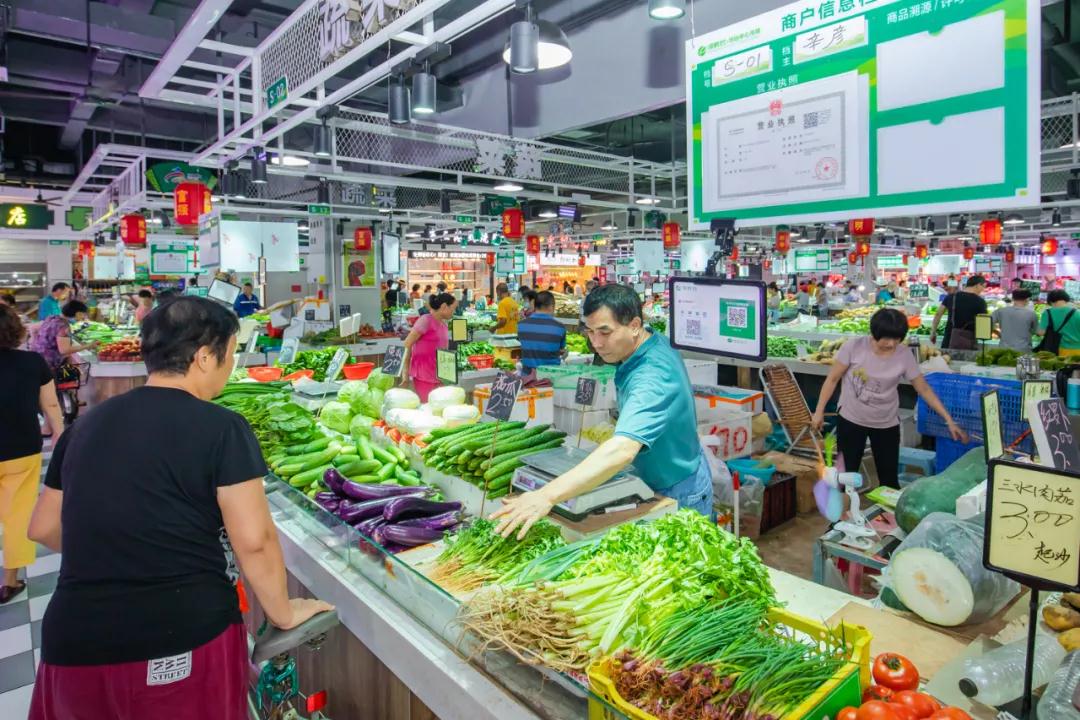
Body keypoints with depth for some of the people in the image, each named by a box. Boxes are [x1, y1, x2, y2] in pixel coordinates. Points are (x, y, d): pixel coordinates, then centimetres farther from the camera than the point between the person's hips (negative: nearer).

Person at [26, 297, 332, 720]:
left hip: (76, 645, 5)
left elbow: (44, 528, 15)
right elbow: (254, 541, -16)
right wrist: (283, 614, -2)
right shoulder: (221, 429, -14)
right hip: (186, 642, -4)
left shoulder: (85, 426, 5)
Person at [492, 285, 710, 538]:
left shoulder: (652, 379, -37)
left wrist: (547, 496, -60)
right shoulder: (657, 342, -7)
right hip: (655, 482, 9)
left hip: (679, 496, -9)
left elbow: (622, 451, -53)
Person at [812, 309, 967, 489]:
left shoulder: (904, 355, -12)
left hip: (886, 425, 1)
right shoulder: (853, 347, -17)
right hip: (851, 420, -1)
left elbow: (924, 389, -5)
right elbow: (832, 380, -7)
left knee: (889, 480, 8)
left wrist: (949, 420, -8)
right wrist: (819, 411, -6)